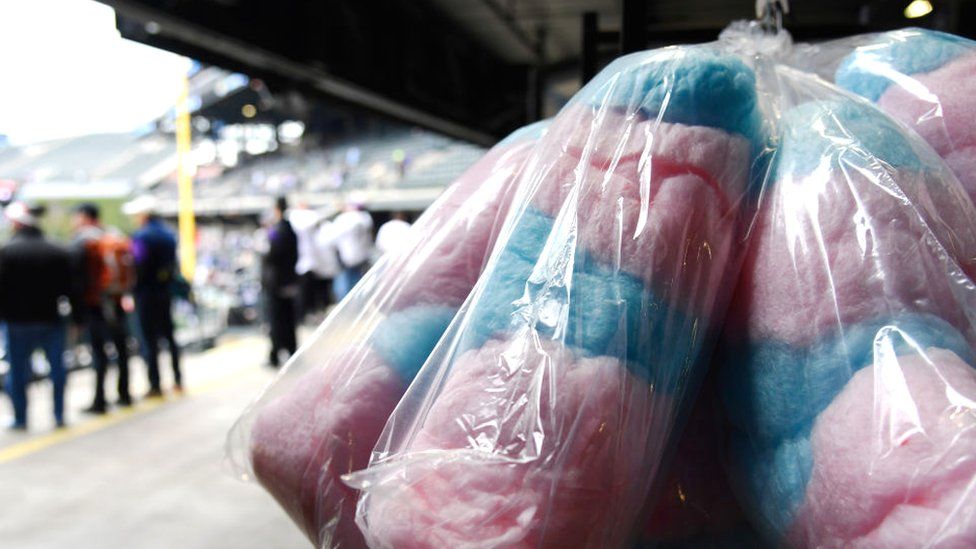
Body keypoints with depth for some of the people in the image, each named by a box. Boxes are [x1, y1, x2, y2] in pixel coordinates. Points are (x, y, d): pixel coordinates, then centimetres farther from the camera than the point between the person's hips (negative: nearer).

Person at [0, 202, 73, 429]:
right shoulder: (58, 252, 1)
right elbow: (70, 289, 3)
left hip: (18, 322, -2)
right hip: (51, 320, 2)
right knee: (57, 366, 10)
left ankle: (20, 419, 14)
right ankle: (59, 415, 11)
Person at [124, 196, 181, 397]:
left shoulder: (141, 236, -13)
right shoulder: (169, 234, 9)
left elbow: (138, 266, -15)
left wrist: (133, 291, -6)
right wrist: (169, 285, 15)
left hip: (146, 292, -7)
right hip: (166, 292, 7)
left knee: (149, 339, -2)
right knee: (169, 336, 15)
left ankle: (155, 385, 0)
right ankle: (178, 380, 18)